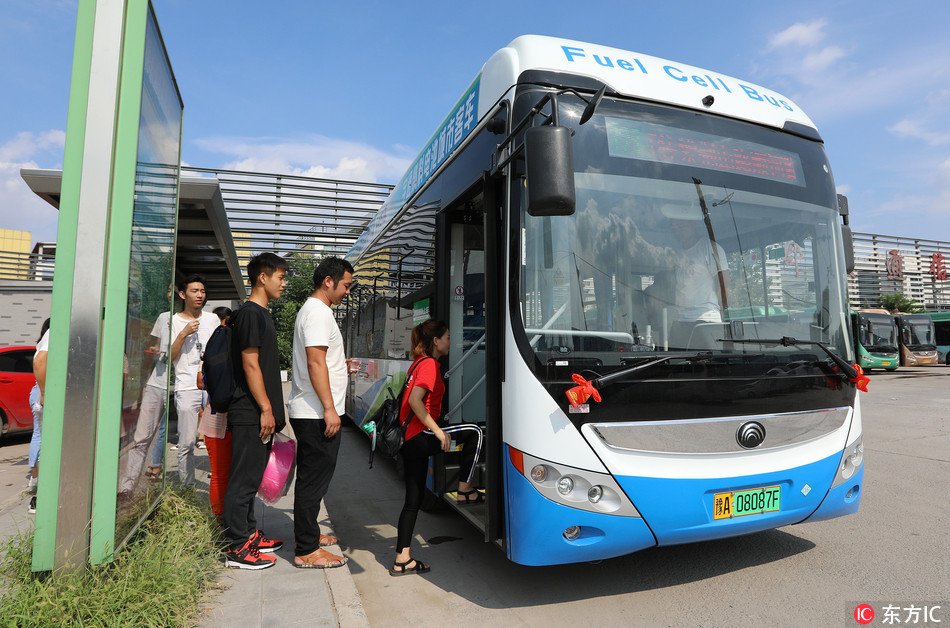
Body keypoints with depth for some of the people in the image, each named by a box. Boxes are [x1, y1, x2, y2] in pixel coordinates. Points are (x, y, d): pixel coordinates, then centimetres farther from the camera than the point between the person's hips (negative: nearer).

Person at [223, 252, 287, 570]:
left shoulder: (262, 314, 17)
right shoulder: (250, 313, -13)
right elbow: (250, 364, -18)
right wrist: (266, 409, -18)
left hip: (259, 412, 10)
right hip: (251, 413, -10)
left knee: (251, 477, 16)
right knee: (244, 478, -2)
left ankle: (248, 534, 27)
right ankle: (237, 548, 7)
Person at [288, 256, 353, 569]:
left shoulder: (311, 310, 18)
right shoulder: (319, 312, -15)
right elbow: (315, 362, -23)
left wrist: (340, 366, 24)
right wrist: (329, 408, -23)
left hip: (309, 413, 11)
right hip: (317, 414, -11)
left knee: (311, 479, 19)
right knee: (314, 480, -3)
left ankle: (309, 534, 32)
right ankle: (306, 550, 7)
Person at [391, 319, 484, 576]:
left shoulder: (418, 363, 20)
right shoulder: (429, 364, -10)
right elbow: (415, 400, -23)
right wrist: (437, 431, -19)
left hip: (409, 440, 10)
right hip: (420, 437, -10)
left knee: (413, 500, 13)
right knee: (474, 432, -3)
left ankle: (402, 560, 18)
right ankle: (465, 490, 4)